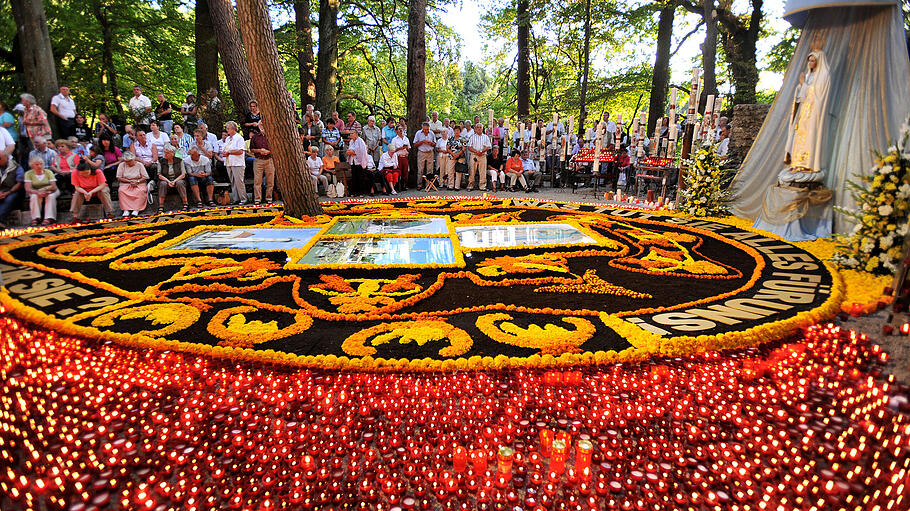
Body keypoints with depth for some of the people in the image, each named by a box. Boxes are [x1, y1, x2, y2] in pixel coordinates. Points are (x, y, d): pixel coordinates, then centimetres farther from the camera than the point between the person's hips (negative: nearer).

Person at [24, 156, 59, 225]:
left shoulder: (48, 172, -4)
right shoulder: (28, 174, -4)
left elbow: (54, 187, -13)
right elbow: (28, 189, -14)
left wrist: (43, 190, -28)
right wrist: (38, 192, -32)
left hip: (49, 192, 0)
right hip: (35, 192, 1)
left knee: (51, 196, -33)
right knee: (35, 197, -32)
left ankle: (49, 218, -38)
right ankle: (35, 218, -33)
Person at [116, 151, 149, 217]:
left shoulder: (139, 165, 5)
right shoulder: (122, 165, 8)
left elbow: (145, 177, 0)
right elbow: (119, 178, 2)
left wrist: (137, 182, -16)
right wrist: (129, 181, -11)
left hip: (139, 184, -1)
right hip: (125, 184, 1)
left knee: (141, 191, -36)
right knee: (121, 191, -32)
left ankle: (136, 210, -38)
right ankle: (126, 210, -34)